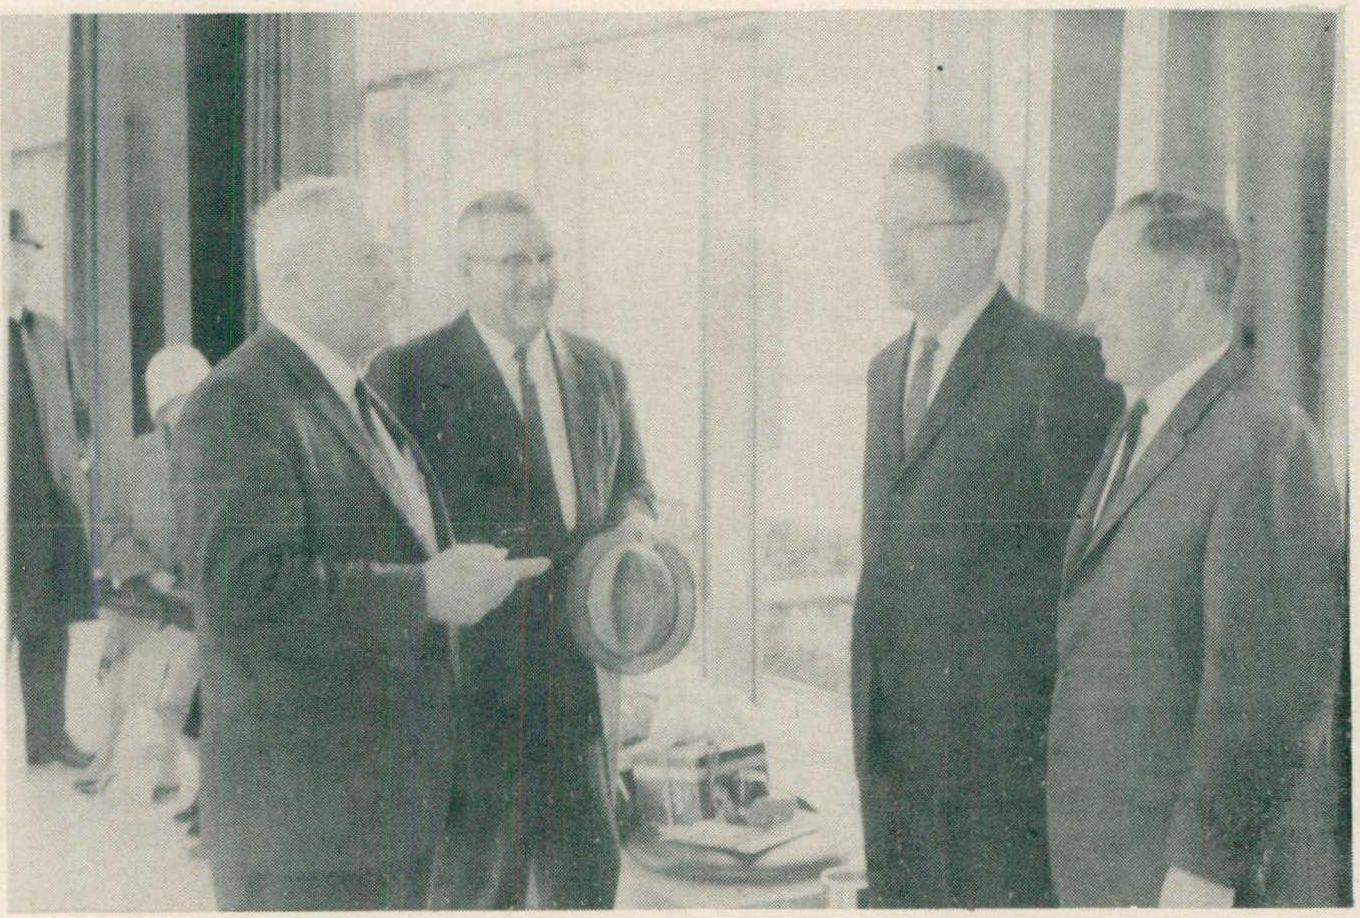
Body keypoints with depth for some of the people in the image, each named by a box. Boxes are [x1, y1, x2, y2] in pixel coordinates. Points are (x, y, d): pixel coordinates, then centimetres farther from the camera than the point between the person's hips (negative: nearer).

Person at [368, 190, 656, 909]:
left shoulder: (599, 369, 10)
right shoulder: (408, 374, -7)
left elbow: (632, 482, 20)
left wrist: (634, 516, -1)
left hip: (584, 679, 5)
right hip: (475, 680, -5)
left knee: (588, 878, 15)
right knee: (476, 884, 10)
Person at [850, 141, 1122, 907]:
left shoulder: (1061, 364, -11)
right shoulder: (888, 368, 14)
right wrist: (869, 703, 16)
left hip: (1001, 728, -7)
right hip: (891, 727, 7)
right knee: (899, 895, 15)